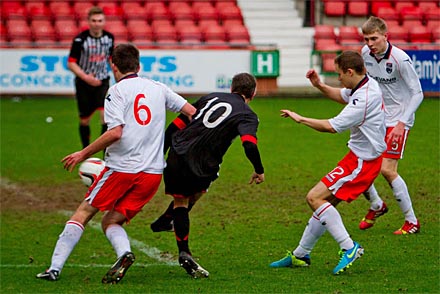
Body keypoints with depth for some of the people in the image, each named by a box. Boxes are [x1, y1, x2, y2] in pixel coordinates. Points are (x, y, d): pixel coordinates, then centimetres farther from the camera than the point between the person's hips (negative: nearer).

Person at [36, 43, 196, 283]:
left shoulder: (117, 91, -4)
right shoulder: (158, 88, 13)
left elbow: (115, 132, -16)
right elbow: (192, 111, 16)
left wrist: (84, 154, -7)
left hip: (122, 167, -5)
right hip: (153, 172, 5)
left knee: (83, 213, 8)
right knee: (111, 221, 12)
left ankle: (55, 268, 1)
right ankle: (124, 252, -19)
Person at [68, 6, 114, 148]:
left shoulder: (109, 38, -2)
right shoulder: (80, 39, -14)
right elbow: (71, 63, -12)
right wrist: (85, 77, -24)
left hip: (102, 82, 2)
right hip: (84, 83, -2)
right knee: (85, 120, 9)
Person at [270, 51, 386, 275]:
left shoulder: (364, 99, -25)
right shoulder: (367, 84, 6)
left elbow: (332, 126, -27)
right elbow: (343, 96, 29)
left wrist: (301, 119, -14)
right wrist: (320, 86, 13)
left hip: (362, 161, -10)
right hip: (360, 157, 10)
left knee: (314, 198, -14)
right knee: (325, 201, 15)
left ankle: (349, 248, -14)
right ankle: (300, 255, 26)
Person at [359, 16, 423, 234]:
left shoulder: (400, 59, -21)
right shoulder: (365, 53, -3)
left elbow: (417, 93, -18)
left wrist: (402, 123, -25)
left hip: (398, 119, -6)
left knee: (387, 169, -15)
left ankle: (411, 221, -1)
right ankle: (376, 205, 27)